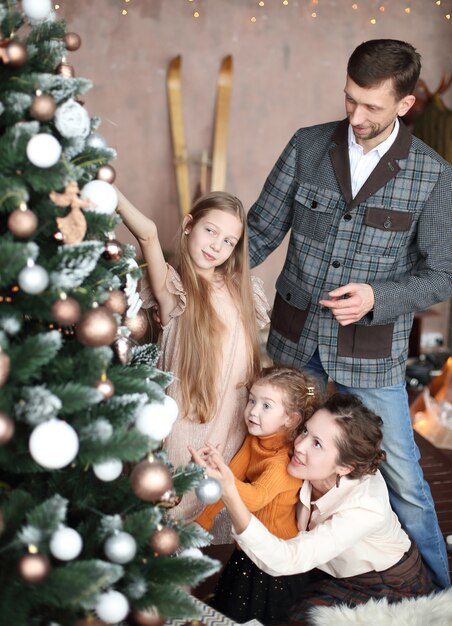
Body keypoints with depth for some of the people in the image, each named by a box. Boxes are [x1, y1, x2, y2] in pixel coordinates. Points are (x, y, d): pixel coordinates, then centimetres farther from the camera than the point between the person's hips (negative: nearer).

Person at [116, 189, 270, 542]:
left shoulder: (243, 290, 3)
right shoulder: (174, 290, -14)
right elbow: (148, 234, -33)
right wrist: (107, 190, -49)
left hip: (234, 426, 5)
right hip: (188, 425, -4)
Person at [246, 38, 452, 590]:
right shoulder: (307, 146, -4)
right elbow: (262, 230, 0)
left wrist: (377, 297, -23)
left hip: (371, 354, -3)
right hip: (294, 339, 3)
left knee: (401, 478, 6)